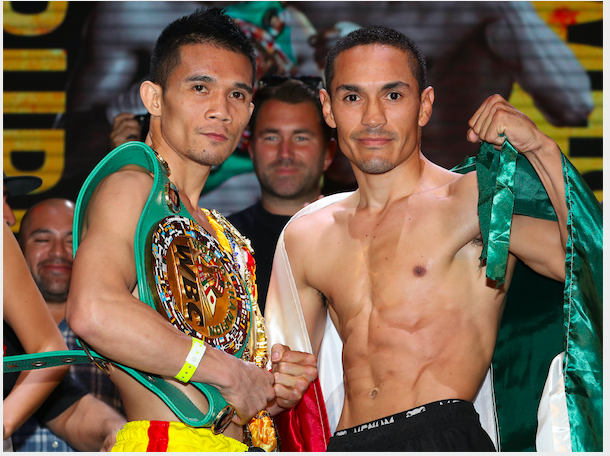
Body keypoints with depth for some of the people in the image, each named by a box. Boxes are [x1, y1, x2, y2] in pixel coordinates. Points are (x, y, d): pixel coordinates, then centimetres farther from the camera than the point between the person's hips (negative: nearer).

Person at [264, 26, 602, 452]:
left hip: (443, 437, -5)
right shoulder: (305, 236, 17)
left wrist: (542, 149, -15)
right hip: (344, 445, 5)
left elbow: (591, 262, -13)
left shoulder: (476, 200, 2)